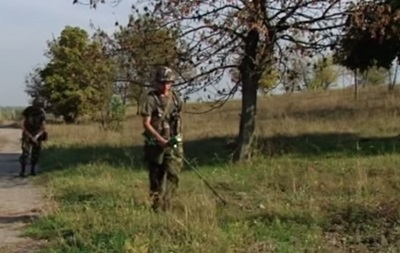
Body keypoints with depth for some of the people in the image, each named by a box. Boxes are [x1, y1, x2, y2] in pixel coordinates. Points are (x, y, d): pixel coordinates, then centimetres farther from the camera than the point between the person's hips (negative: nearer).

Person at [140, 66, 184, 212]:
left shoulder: (175, 98, 7)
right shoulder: (150, 99, -8)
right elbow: (146, 124, -11)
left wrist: (178, 137, 6)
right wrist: (161, 140, -19)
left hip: (174, 144, 3)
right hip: (156, 145, -3)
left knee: (173, 175, -7)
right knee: (156, 178, 5)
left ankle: (165, 207, -3)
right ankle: (156, 208, 17)